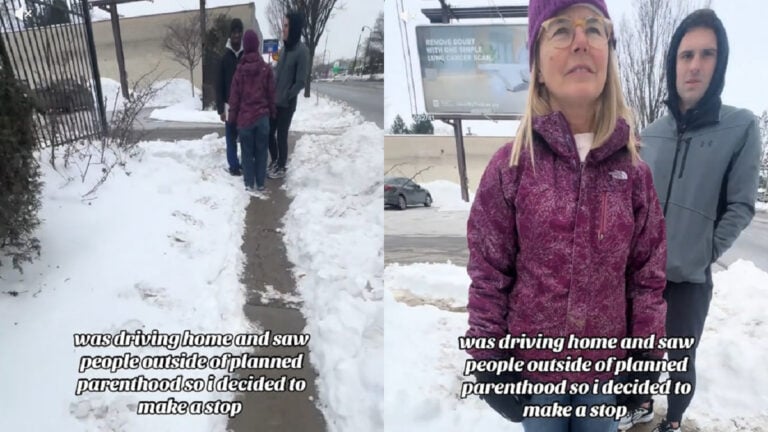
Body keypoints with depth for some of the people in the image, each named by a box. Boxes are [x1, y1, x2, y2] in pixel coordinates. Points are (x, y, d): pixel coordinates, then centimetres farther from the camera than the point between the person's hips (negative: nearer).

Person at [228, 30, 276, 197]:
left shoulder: (240, 70, -5)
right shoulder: (266, 68, -3)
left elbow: (234, 96, -1)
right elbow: (271, 93, 3)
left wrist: (232, 116, 8)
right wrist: (272, 113, 14)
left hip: (244, 116, -1)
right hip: (262, 116, 1)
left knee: (247, 152, 7)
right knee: (261, 151, 7)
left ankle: (249, 184, 9)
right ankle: (260, 185, 10)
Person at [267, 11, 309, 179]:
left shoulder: (302, 51, -14)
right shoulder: (284, 47, 7)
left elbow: (301, 82, -15)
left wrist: (286, 96, -13)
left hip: (286, 104, -6)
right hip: (274, 100, 6)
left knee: (281, 136, 4)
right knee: (269, 133, 13)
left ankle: (281, 168, 21)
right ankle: (274, 161, 32)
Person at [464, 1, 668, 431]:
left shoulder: (633, 168, -3)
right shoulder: (511, 165, -10)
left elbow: (649, 272, 2)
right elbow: (487, 273, -6)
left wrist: (646, 355, 2)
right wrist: (490, 361, -5)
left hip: (607, 362, 2)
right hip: (532, 361, -2)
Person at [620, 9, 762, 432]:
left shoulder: (741, 127, -8)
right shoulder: (651, 133, 2)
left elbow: (740, 207, -8)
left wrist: (705, 253, -11)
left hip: (690, 278, -3)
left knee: (680, 360, 12)